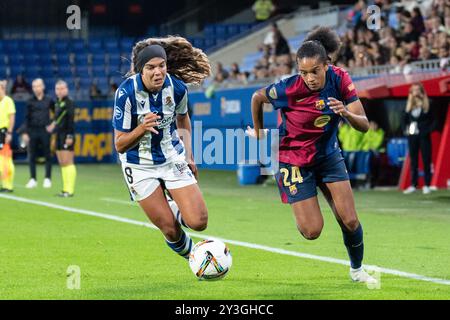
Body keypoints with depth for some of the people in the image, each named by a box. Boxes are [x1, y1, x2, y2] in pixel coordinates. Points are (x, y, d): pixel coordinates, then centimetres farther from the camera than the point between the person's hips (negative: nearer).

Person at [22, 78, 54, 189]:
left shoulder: (49, 101, 4)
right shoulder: (30, 102, 5)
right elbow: (27, 118, 5)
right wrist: (25, 133, -1)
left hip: (45, 131, -1)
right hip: (33, 131, 1)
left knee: (47, 156, 0)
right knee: (32, 156, 2)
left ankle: (47, 179, 6)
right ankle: (33, 179, 8)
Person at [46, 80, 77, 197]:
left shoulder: (68, 103, -10)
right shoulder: (57, 103, 14)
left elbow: (71, 120, -15)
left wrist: (70, 136, -19)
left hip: (66, 135, -9)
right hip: (59, 135, 9)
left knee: (67, 162, -9)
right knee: (62, 163, 9)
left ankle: (70, 190, -8)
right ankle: (66, 189, 13)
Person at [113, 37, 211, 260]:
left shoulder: (176, 87, -12)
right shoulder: (126, 92, -23)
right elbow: (119, 145, -19)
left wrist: (189, 155, 9)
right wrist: (142, 128, -36)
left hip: (173, 158, 3)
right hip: (139, 165, -3)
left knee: (198, 222, -10)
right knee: (170, 230, -4)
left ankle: (174, 209, 24)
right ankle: (188, 253, 31)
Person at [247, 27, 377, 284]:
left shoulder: (340, 79, -17)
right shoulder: (288, 89, -27)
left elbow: (364, 125, -16)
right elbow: (257, 97, -5)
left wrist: (346, 113, -38)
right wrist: (258, 133, 8)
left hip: (328, 154, 3)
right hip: (294, 160, -3)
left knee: (350, 221, -4)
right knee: (312, 231, -6)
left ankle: (357, 269, 23)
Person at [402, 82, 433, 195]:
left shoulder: (426, 104, -2)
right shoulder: (410, 105, 9)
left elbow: (431, 120, -5)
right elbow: (405, 118, 13)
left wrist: (427, 130, -16)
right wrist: (406, 129, -1)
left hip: (423, 135, -4)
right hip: (412, 135, 4)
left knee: (426, 160, -1)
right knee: (413, 161, 6)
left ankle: (427, 185, 2)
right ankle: (413, 185, 11)